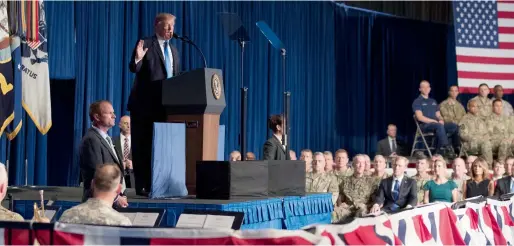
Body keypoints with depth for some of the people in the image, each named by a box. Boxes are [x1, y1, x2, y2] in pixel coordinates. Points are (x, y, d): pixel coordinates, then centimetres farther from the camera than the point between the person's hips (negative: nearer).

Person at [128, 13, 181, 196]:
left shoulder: (173, 50, 17)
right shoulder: (145, 44, -3)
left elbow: (176, 77, 21)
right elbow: (133, 69, -12)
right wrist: (137, 58, -33)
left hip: (165, 105, 6)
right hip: (145, 104, -6)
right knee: (143, 145, -1)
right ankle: (142, 186, 2)